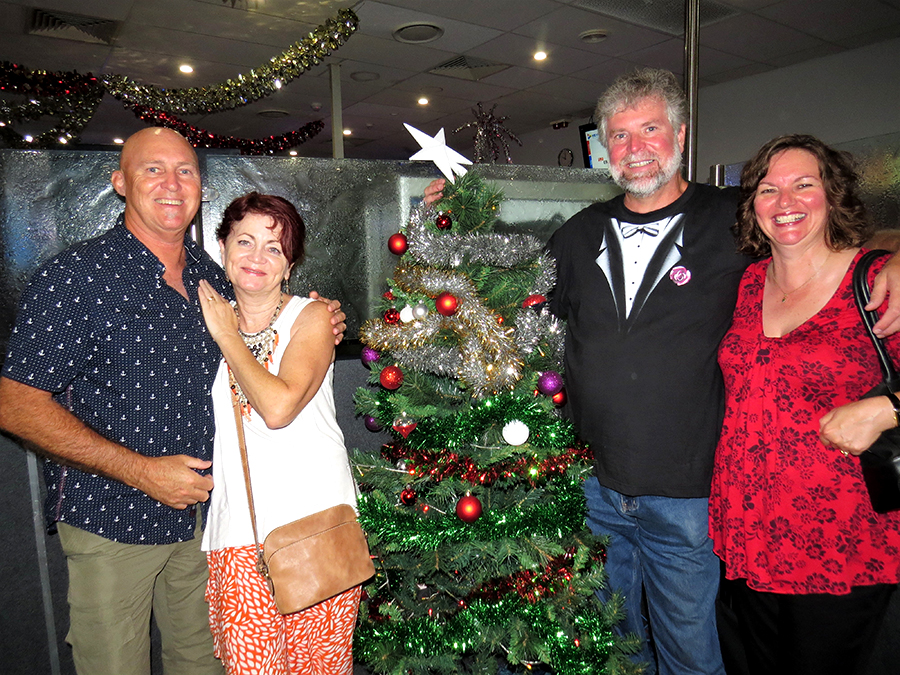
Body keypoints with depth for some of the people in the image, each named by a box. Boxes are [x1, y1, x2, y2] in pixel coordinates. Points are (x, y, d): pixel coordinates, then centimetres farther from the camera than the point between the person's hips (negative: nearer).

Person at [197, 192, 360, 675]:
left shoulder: (310, 317, -1)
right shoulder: (208, 319, 11)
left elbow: (278, 407, -17)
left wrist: (226, 334, -8)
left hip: (316, 523, -2)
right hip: (239, 531, 3)